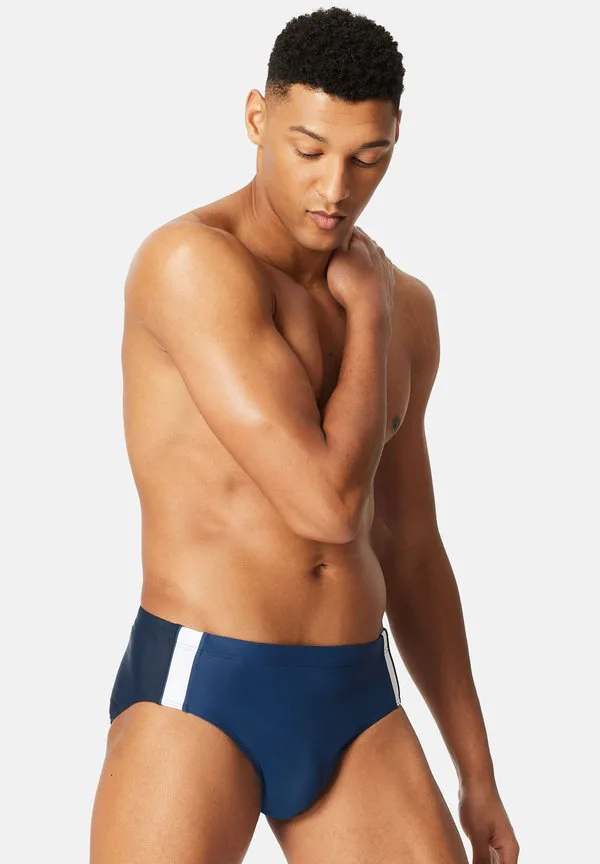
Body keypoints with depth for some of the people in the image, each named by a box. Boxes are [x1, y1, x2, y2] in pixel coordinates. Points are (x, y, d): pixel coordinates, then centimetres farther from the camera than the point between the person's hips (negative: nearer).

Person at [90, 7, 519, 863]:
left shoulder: (403, 305, 12)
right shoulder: (194, 261, -15)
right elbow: (328, 506, -21)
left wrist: (478, 774, 18)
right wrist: (369, 321, -5)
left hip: (354, 712, 7)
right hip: (195, 699, -6)